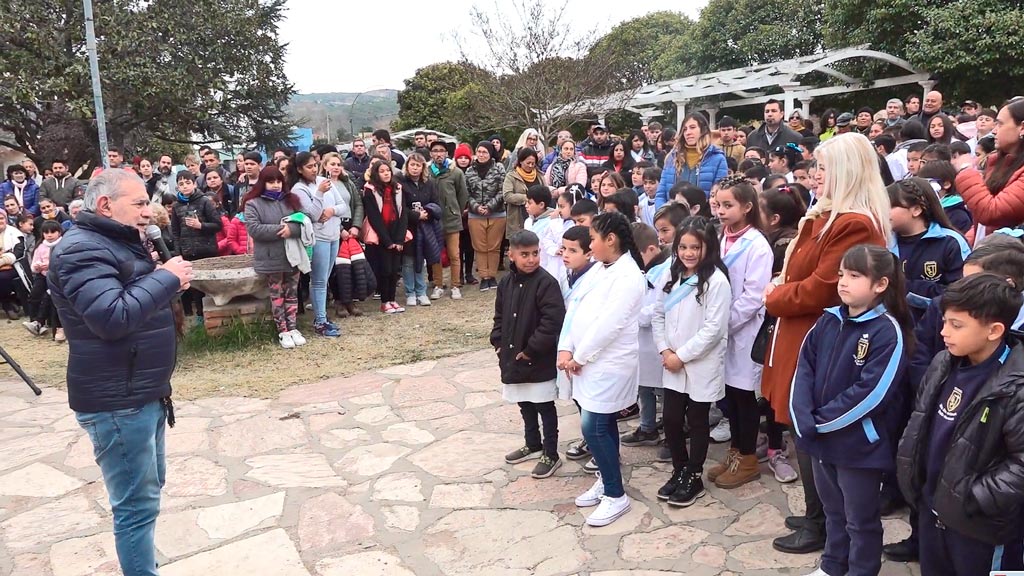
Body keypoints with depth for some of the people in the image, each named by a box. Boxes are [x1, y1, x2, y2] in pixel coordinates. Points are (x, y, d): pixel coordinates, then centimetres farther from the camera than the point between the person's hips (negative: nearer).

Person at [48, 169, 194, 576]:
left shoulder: (118, 243, 15)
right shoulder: (82, 249, -18)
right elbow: (113, 317, -30)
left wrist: (166, 282, 1)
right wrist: (166, 278, -20)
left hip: (143, 392, 11)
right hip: (117, 401, -11)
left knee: (148, 488, 22)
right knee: (137, 503, -3)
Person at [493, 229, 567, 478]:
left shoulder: (546, 282, -17)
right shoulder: (507, 282, 4)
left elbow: (552, 321, -23)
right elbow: (499, 315, 15)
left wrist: (531, 350, -20)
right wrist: (498, 343, 4)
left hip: (539, 361, -7)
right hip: (513, 357, 7)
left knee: (545, 407, 5)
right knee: (524, 404, 20)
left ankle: (551, 454, 18)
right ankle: (533, 445, 39)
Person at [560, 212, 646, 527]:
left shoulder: (629, 277, -17)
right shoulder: (599, 269, 10)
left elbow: (607, 325, -22)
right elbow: (575, 307, 6)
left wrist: (579, 357, -14)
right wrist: (566, 349, -5)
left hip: (608, 363, -8)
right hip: (588, 361, 8)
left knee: (594, 427, -7)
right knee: (602, 424, 17)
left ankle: (616, 495, 6)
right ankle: (606, 481, 30)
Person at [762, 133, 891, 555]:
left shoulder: (854, 225, -22)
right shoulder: (826, 216, 11)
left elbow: (819, 289, -23)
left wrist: (774, 298, -7)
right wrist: (780, 289, -1)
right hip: (805, 335, 10)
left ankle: (818, 527, 20)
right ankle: (817, 516, 32)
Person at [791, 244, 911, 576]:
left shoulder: (888, 331, -16)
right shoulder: (829, 321, 3)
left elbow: (871, 394, -22)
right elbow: (804, 369, 0)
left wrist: (820, 421, -17)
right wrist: (805, 419, -13)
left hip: (860, 444, -6)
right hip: (821, 438, 7)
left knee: (861, 519, 12)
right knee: (833, 510, 24)